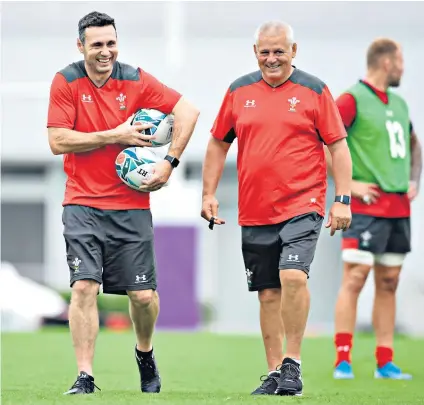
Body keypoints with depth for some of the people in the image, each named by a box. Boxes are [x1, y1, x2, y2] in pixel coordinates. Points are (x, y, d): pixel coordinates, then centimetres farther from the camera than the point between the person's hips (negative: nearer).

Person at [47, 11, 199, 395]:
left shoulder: (135, 80, 0)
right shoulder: (66, 82, -3)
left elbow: (187, 111, 1)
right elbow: (58, 141, -9)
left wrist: (169, 162, -7)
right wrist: (116, 136, -13)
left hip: (131, 205, 1)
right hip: (83, 205, -1)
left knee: (143, 295, 1)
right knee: (84, 287, -14)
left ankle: (145, 353, 31)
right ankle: (85, 376, -7)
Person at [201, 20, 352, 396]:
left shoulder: (314, 90, -1)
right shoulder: (239, 91, 8)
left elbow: (338, 145, 0)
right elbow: (218, 143, 16)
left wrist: (343, 199, -6)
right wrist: (208, 194, 11)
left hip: (302, 206, -4)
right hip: (254, 212, 4)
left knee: (293, 276, -22)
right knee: (268, 293, 7)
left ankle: (293, 363, -10)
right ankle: (274, 372, 15)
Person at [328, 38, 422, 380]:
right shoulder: (353, 99, -8)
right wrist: (347, 184, -15)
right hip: (366, 206, -7)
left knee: (388, 282, 8)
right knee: (355, 277, -10)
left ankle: (386, 363, 10)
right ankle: (343, 361, -9)